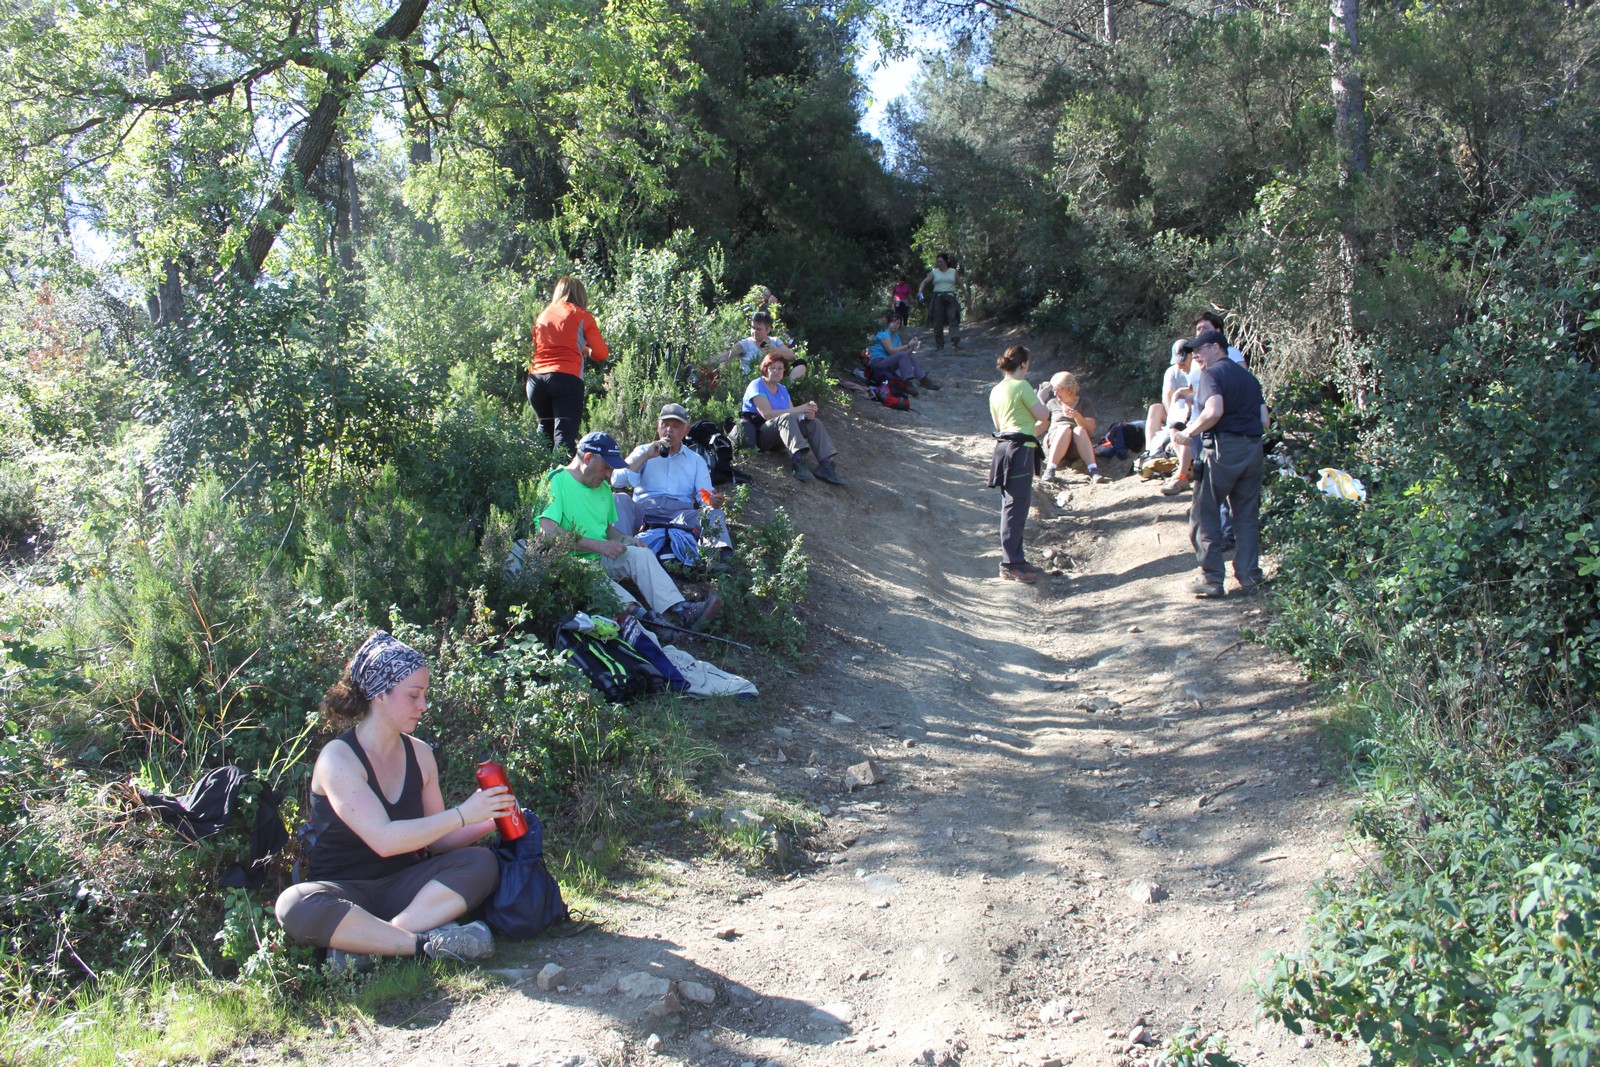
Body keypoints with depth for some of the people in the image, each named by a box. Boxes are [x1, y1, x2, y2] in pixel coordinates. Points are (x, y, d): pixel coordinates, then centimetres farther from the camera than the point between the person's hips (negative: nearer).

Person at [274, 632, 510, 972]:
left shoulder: (420, 755, 5)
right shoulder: (338, 758, -14)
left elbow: (434, 840, 7)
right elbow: (383, 839, -25)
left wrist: (489, 821, -9)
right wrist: (462, 814, -23)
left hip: (403, 886, 5)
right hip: (344, 893, -5)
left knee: (481, 862, -20)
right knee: (296, 905, -37)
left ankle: (366, 943, -30)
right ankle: (427, 941, -32)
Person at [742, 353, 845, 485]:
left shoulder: (782, 389, 18)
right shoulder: (757, 386, -6)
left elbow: (794, 414, 7)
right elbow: (767, 414, -21)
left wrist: (806, 414, -18)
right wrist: (799, 410, -22)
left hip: (779, 437, 8)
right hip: (758, 433, -8)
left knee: (814, 423, -9)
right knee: (786, 417, -33)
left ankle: (825, 465, -29)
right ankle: (798, 460, -54)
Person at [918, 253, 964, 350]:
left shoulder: (953, 272, 11)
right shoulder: (934, 272, 9)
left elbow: (960, 284, 15)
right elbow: (925, 281, 1)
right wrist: (920, 291, -17)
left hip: (950, 298, -1)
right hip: (938, 298, 1)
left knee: (953, 318, -19)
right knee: (938, 321, 0)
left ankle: (956, 340, -34)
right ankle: (939, 344, 9)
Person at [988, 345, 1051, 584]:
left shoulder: (995, 391, 15)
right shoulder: (1021, 386, -10)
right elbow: (1043, 415, -8)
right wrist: (1041, 397, 13)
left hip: (1003, 446, 9)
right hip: (1020, 449, -9)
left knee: (1012, 506, 12)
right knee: (1016, 507, -8)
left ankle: (1014, 560, 17)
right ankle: (1010, 564, -8)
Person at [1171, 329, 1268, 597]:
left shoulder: (1211, 374, -4)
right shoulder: (1249, 377, 19)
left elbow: (1214, 411, -21)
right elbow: (1264, 420, 13)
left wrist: (1188, 433, -10)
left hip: (1222, 447, -7)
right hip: (1253, 449, 7)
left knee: (1204, 514, 1)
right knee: (1247, 515, 11)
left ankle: (1211, 579, -1)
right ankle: (1249, 578, 11)